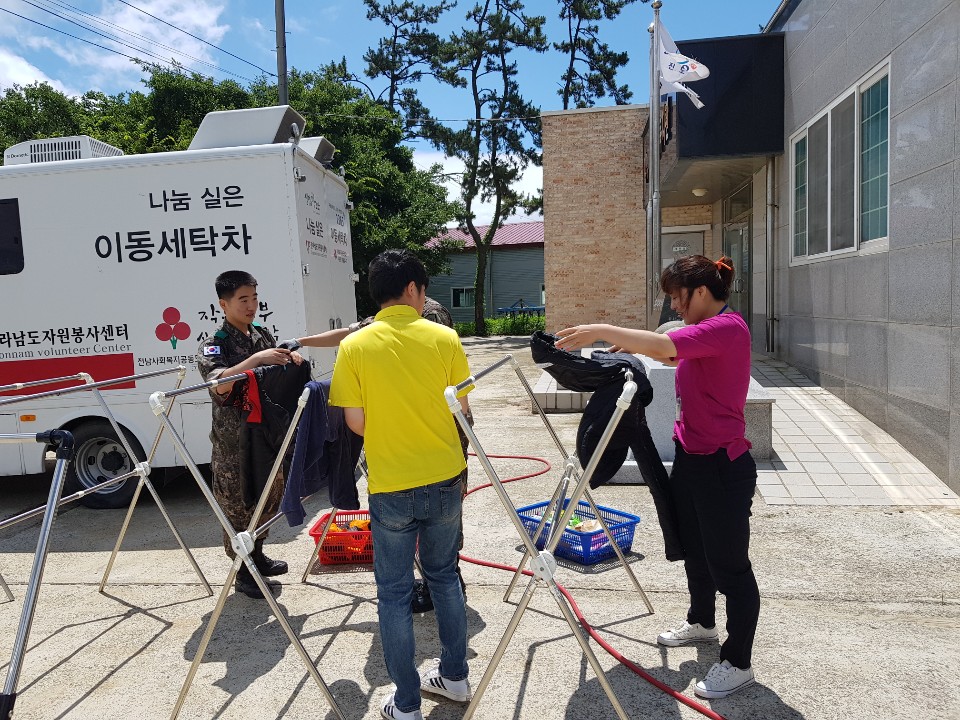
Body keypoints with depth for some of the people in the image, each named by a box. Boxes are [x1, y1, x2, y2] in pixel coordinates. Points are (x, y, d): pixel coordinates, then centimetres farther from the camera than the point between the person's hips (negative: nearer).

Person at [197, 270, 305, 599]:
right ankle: (243, 573, 21)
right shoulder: (214, 345, -11)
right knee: (238, 507, 4)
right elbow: (219, 384, -29)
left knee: (270, 497, 18)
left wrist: (291, 358, -6)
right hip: (234, 443, -6)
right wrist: (256, 358, -38)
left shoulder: (264, 334, 8)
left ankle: (257, 556, 38)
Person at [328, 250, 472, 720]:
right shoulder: (445, 338, -6)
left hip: (390, 487, -2)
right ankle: (455, 676, 35)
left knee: (394, 593, 12)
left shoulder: (354, 346, -8)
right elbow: (461, 410, 0)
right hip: (444, 479, 2)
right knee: (444, 576, 21)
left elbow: (355, 423, -6)